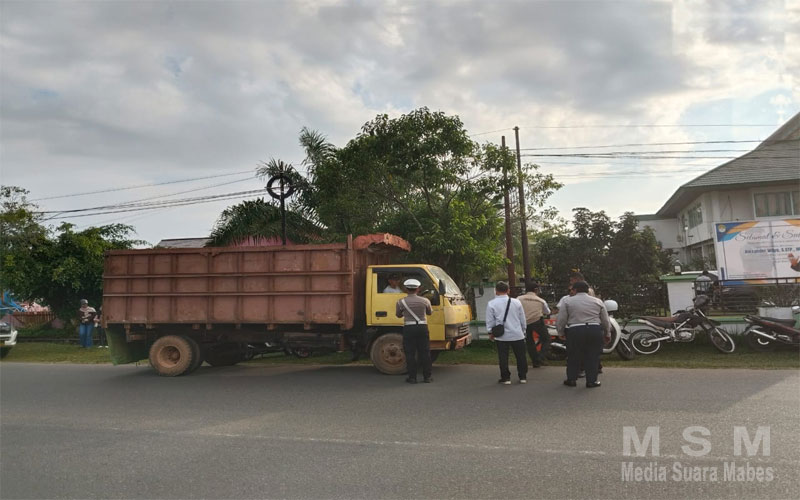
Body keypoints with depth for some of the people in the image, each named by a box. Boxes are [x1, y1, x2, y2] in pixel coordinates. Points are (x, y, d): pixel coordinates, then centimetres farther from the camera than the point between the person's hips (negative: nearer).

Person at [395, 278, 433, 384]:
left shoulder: (401, 302, -5)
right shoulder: (425, 301, -1)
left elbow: (398, 315, 11)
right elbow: (429, 313, 16)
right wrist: (431, 311, 38)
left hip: (408, 328, -1)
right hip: (422, 327, 2)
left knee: (410, 353, 5)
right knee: (425, 352, 9)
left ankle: (412, 377, 6)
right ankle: (427, 377, 13)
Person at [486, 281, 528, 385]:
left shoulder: (491, 304, -6)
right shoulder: (516, 302, 1)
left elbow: (490, 320, -1)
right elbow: (523, 319, 10)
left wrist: (490, 332, 13)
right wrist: (523, 330, 23)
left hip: (501, 335, -2)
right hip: (517, 334, 2)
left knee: (503, 357, 7)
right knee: (520, 356, 13)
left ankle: (505, 378, 10)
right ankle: (523, 377, 21)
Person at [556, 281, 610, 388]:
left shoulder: (568, 301, 4)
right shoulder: (598, 301, 12)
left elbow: (560, 320, 1)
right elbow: (606, 321, 15)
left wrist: (561, 333, 15)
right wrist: (607, 334, 28)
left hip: (575, 331, -1)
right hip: (595, 330, 2)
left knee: (573, 356, 11)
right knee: (592, 357, 10)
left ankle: (571, 379, 14)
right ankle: (591, 381, 11)